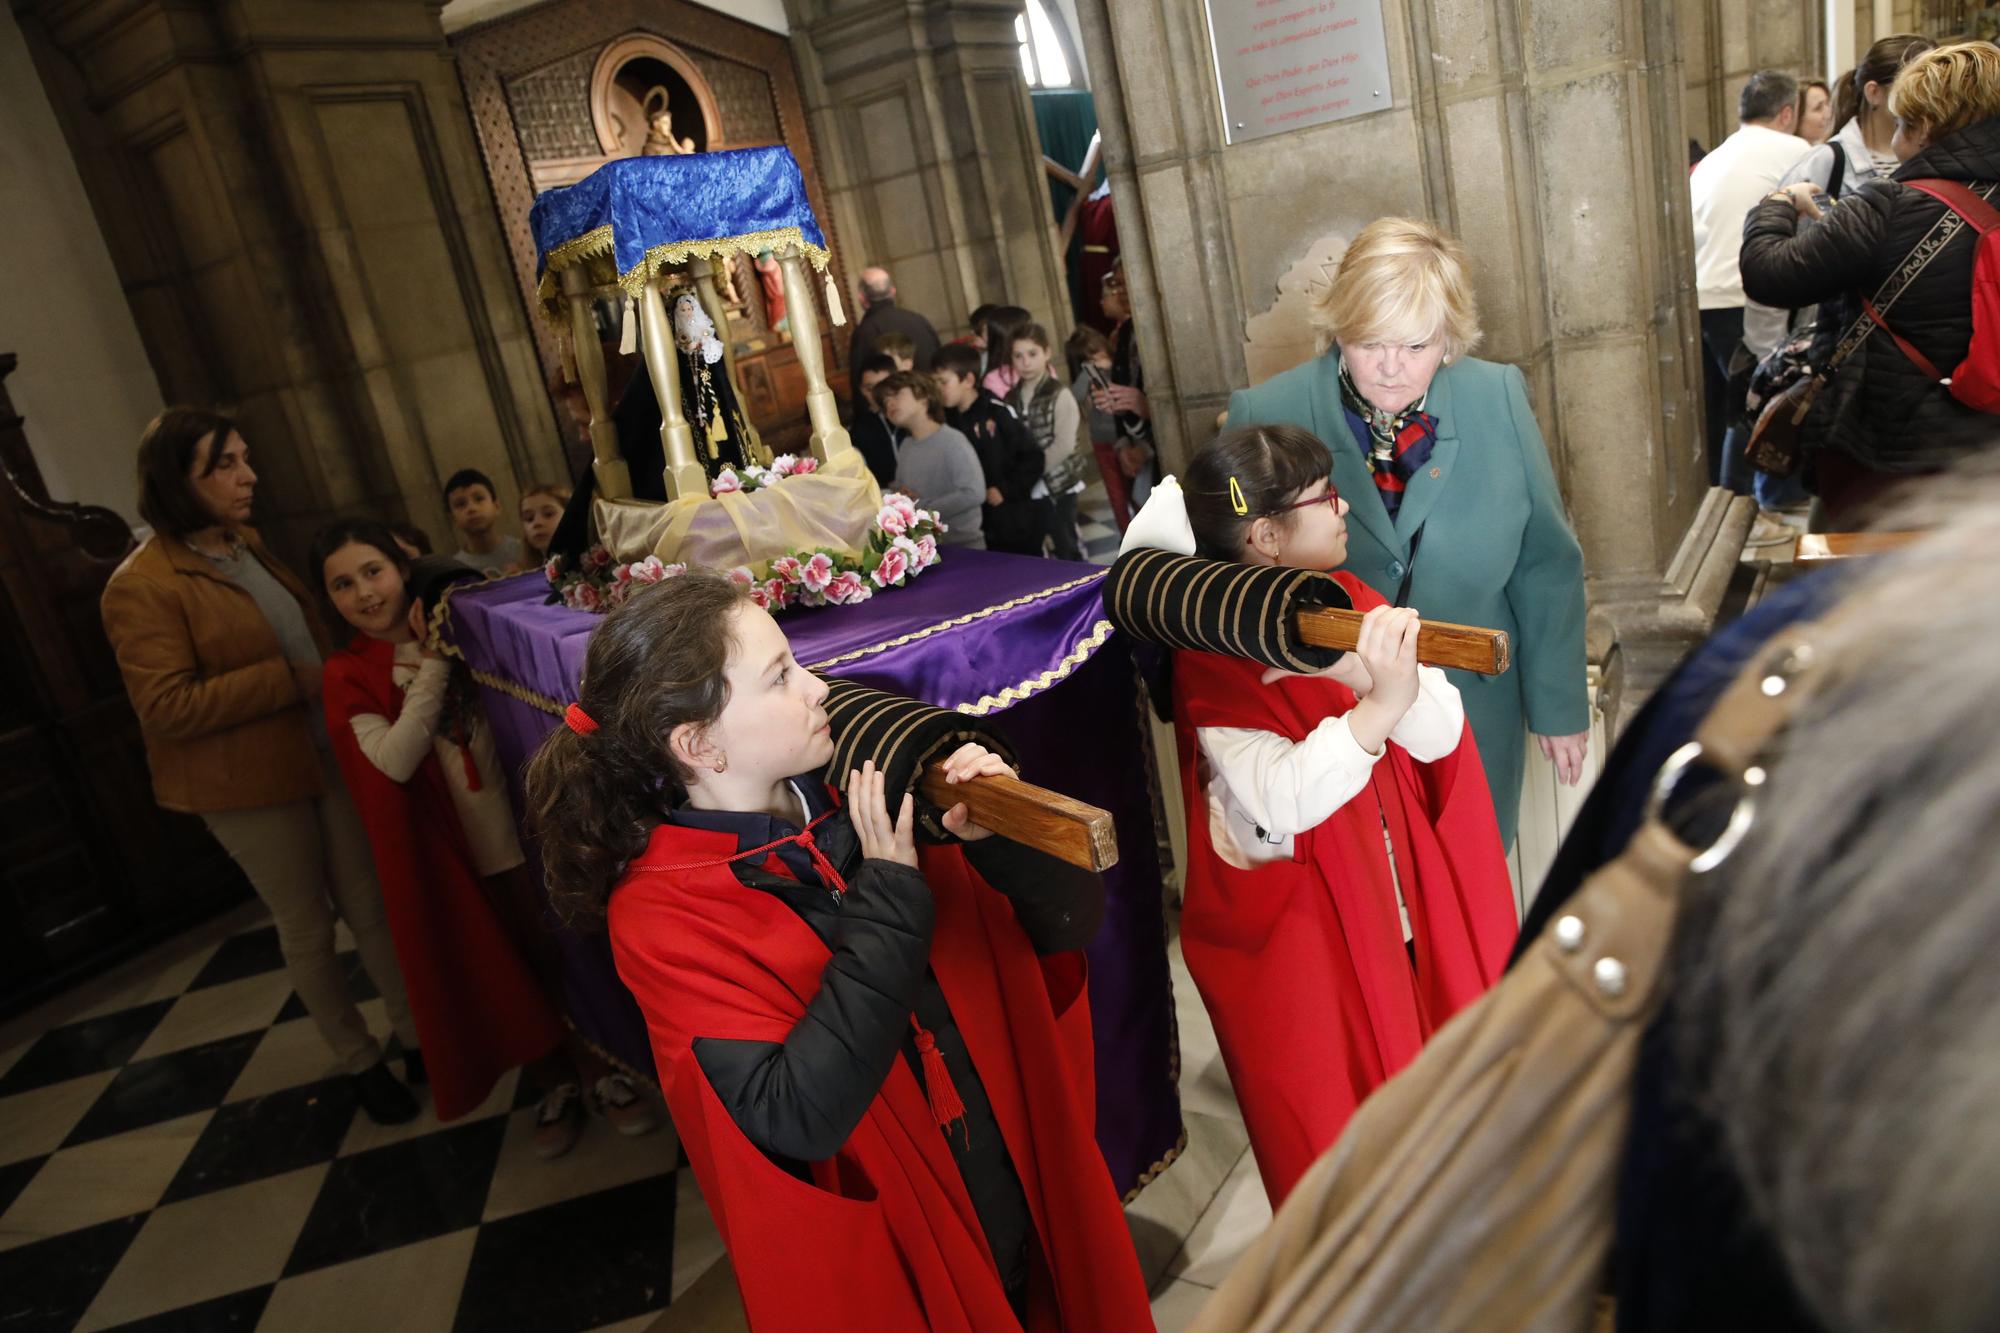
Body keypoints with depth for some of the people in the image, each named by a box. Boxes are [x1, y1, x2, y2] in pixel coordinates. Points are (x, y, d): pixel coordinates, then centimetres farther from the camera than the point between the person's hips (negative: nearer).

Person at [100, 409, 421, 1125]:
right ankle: (358, 1061, 28)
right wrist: (291, 680, -22)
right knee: (308, 928, 10)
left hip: (328, 757, 6)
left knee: (370, 904, 13)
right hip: (250, 784, -6)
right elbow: (166, 705, -21)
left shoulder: (248, 546, 7)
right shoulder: (142, 586, -16)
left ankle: (417, 1032, 27)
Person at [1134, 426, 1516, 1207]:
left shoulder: (1349, 604, -2)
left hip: (1405, 905, 5)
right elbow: (1282, 800, -31)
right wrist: (1379, 708, -46)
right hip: (1302, 936, -5)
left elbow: (1442, 733, -12)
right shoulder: (1212, 658, -18)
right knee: (1338, 1122, 12)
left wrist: (1368, 673, -31)